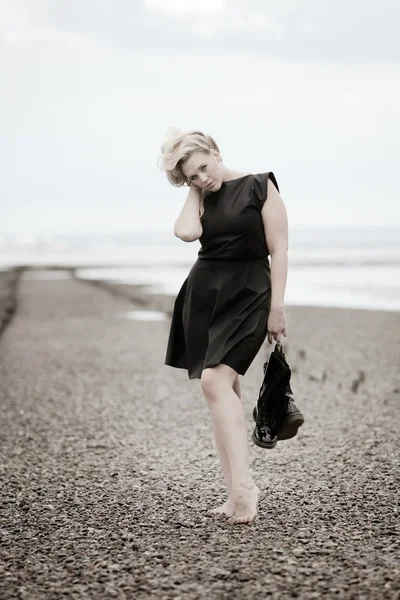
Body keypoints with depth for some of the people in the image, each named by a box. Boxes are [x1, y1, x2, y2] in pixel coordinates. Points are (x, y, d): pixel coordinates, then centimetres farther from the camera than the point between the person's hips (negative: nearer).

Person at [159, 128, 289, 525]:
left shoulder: (259, 186, -3)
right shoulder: (200, 200, 11)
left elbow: (278, 250, -6)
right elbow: (186, 232, -11)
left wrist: (277, 307, -10)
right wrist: (195, 191, 0)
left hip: (247, 295, -6)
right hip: (204, 295, 6)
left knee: (214, 380, -22)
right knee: (225, 390, 3)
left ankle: (243, 484, -24)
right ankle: (237, 493, 6)